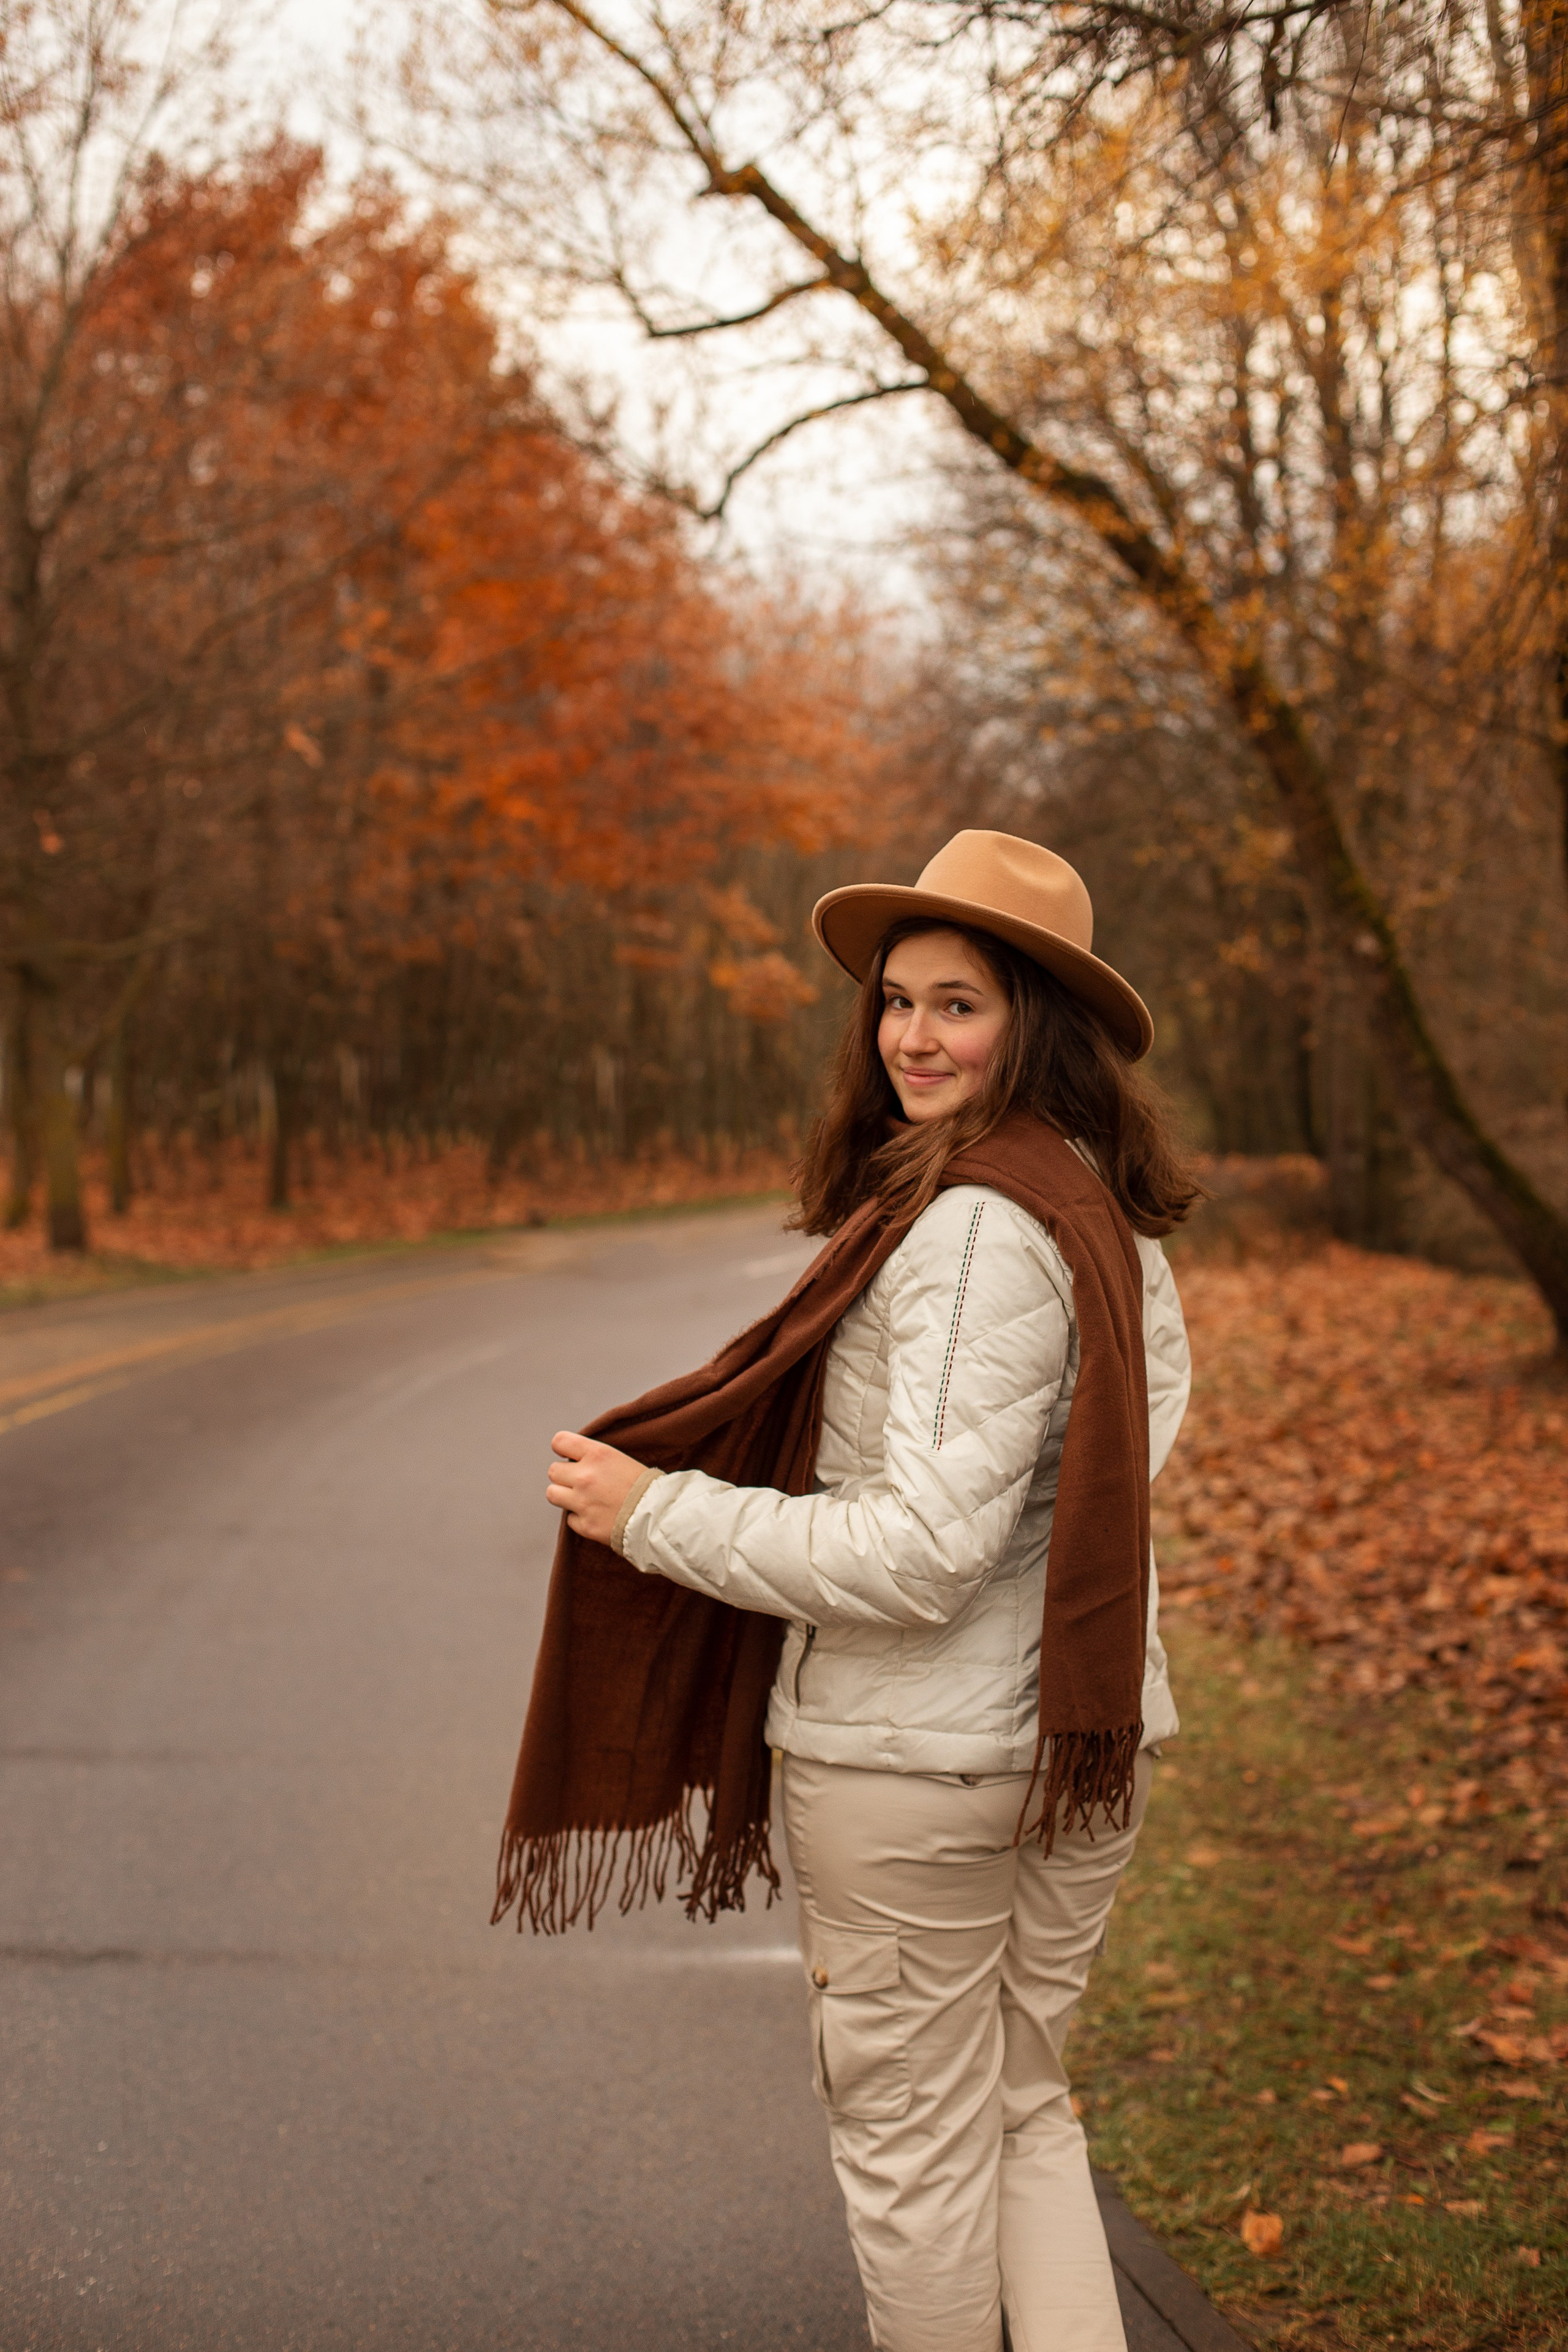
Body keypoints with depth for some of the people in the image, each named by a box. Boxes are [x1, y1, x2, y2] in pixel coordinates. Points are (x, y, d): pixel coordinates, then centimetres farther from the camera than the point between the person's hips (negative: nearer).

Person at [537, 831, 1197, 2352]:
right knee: (1022, 2107, 22)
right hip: (1092, 1732, 9)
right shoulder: (1110, 1216, 6)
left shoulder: (976, 1231, -22)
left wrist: (655, 1515, -17)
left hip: (914, 1757, -9)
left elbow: (926, 1552, -25)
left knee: (912, 2142, 9)